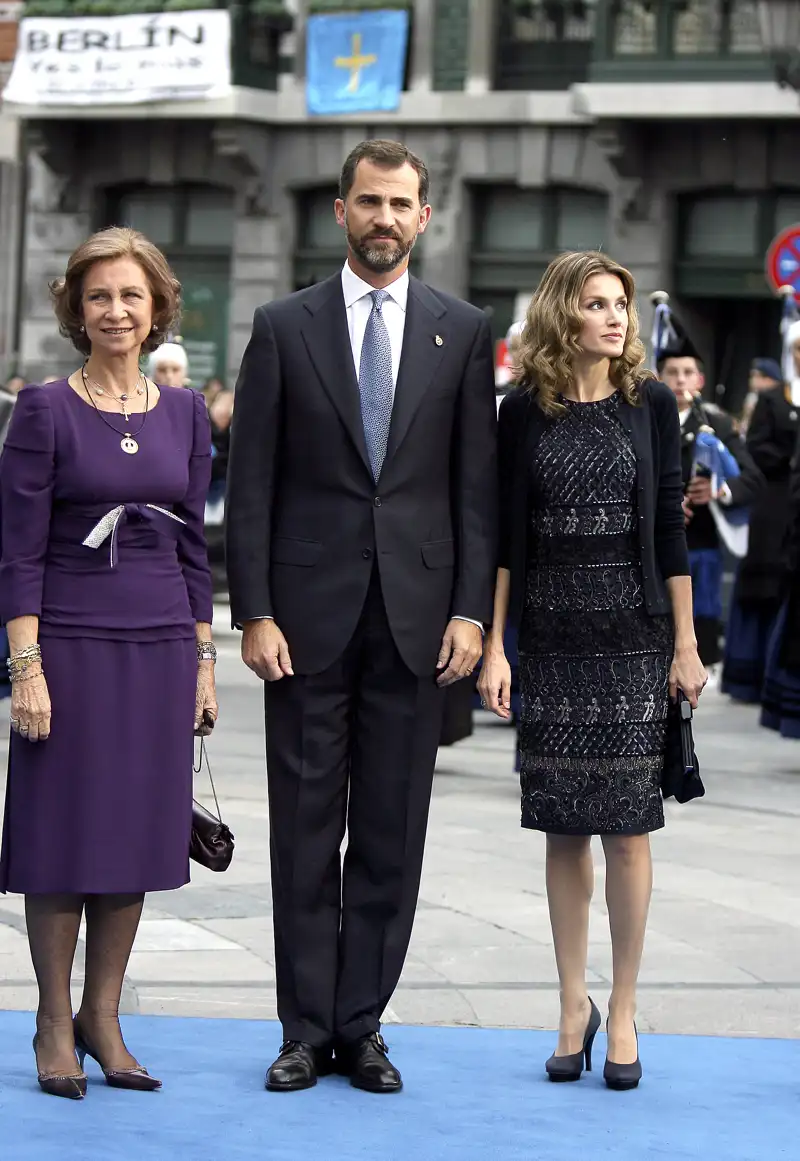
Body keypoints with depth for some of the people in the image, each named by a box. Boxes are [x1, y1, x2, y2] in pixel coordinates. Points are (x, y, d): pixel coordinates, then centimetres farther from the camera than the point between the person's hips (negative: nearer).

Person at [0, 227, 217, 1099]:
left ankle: (103, 1018, 19)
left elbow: (193, 546, 12)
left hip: (161, 649, 4)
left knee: (137, 834, 8)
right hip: (70, 645, -4)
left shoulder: (184, 415, 8)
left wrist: (203, 659, 9)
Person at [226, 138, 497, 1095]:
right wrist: (255, 612, -6)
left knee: (392, 834, 4)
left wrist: (471, 611, -3)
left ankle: (361, 1027, 13)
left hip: (415, 617, 1)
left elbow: (477, 486, 6)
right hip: (310, 614, -1)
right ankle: (305, 1031, 11)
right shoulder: (284, 328, 4)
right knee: (305, 829, 3)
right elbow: (251, 485, 1)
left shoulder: (463, 332, 7)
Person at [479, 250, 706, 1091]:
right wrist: (494, 646, -1)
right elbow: (504, 536, 4)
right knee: (563, 827, 5)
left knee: (625, 824, -1)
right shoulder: (524, 411, 2)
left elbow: (669, 530, 3)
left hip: (633, 635, -1)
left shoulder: (651, 404, 1)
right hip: (551, 637, 1)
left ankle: (623, 1010, 8)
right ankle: (573, 1005, 15)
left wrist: (685, 645, 0)